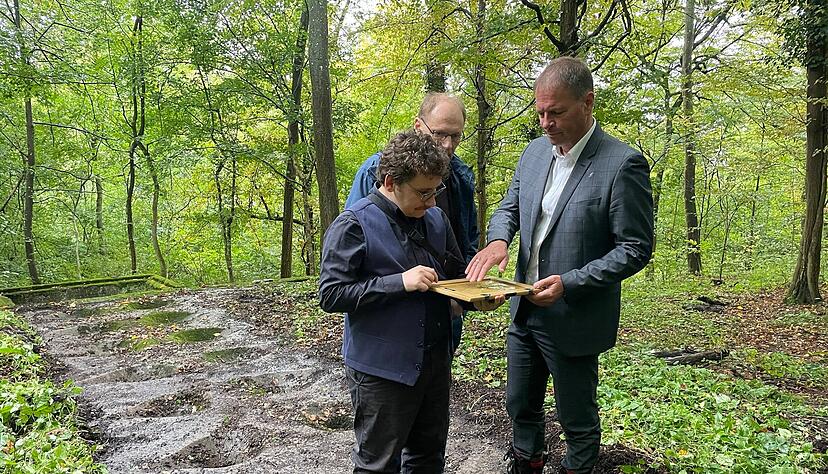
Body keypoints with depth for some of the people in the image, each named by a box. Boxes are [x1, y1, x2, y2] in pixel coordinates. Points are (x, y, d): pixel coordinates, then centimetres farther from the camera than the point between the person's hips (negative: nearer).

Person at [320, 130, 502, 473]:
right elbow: (331, 295, -17)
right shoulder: (353, 225, -14)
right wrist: (400, 282, -25)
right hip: (382, 369, -6)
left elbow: (457, 274, 16)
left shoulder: (436, 219, 5)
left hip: (435, 362, 6)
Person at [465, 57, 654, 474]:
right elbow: (509, 207, 12)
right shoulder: (535, 151, 2)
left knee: (577, 420, 15)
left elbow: (636, 248, -16)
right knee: (520, 406, 23)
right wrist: (498, 239, -11)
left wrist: (569, 283, -24)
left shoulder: (622, 165, -18)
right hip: (524, 311, 6)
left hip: (574, 321, -6)